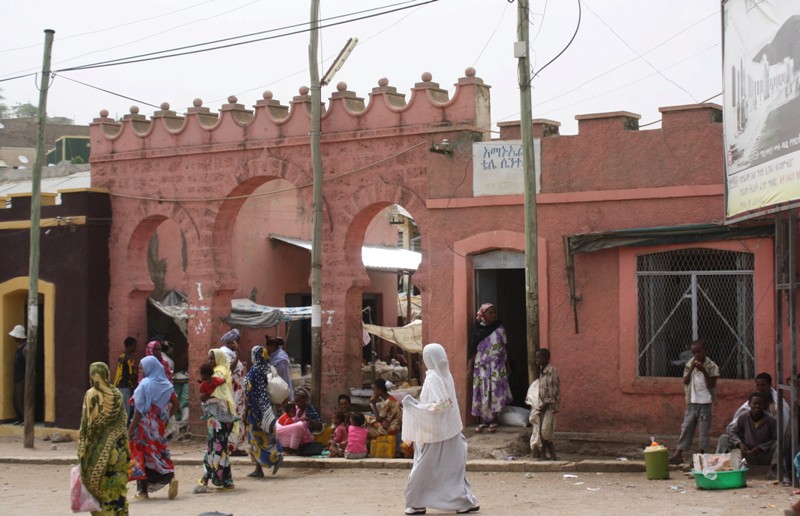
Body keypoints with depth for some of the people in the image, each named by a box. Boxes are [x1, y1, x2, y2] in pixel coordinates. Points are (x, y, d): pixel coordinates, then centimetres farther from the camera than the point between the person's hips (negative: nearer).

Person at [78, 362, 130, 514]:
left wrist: (82, 450, -3)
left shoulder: (91, 395, -8)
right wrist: (124, 447, 12)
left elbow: (86, 424, -9)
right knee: (118, 485, 7)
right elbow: (124, 423, 4)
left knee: (100, 486, 5)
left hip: (98, 449, -3)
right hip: (117, 449, 3)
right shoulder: (117, 395, 2)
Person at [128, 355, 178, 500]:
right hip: (159, 426, 5)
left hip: (145, 424, -5)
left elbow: (139, 410, -15)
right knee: (161, 452, 13)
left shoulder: (145, 384, -13)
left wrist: (131, 428, -12)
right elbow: (175, 404, 6)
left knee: (143, 455, 5)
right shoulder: (165, 384, 4)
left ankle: (143, 490, 8)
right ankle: (171, 477, -13)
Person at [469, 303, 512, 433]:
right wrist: (470, 366, 2)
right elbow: (473, 349, 5)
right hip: (481, 365, 1)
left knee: (495, 392, -4)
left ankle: (493, 421, 3)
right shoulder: (477, 329, 2)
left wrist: (507, 365, 4)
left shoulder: (499, 328, 1)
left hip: (496, 365, -1)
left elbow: (504, 347, 5)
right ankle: (483, 421, 7)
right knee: (482, 392, 0)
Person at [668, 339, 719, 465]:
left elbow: (711, 385, -10)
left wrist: (703, 371, -19)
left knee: (704, 431, 1)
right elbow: (685, 382, 0)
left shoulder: (711, 366, -6)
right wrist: (691, 369, -12)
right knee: (686, 428, 4)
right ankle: (678, 454, 5)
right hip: (692, 402, 3)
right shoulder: (690, 364, 5)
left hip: (705, 403, -3)